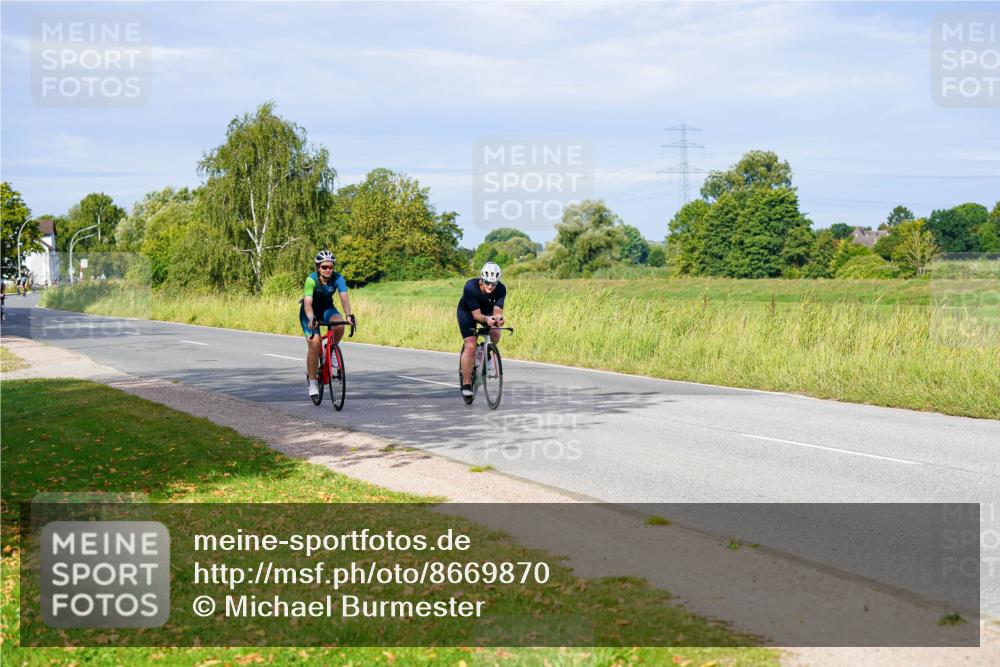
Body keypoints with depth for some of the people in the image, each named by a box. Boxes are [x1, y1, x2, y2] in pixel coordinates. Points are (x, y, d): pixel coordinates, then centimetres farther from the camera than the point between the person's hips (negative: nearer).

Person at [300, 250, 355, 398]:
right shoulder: (311, 280, -29)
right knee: (314, 344, -18)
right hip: (310, 312, -3)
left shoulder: (337, 278, -21)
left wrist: (348, 315, -51)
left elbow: (344, 297, -33)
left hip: (327, 309, 3)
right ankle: (312, 382, -4)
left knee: (339, 326, -31)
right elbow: (307, 302, -39)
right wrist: (311, 319, -57)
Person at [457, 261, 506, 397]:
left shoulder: (501, 289, -28)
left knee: (495, 335, -22)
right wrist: (487, 319, -56)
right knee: (470, 346, -16)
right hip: (467, 312, -3)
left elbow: (497, 310, -31)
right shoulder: (470, 287, -36)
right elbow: (476, 315, -35)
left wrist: (498, 317, -55)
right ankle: (466, 383, -6)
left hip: (487, 312, 3)